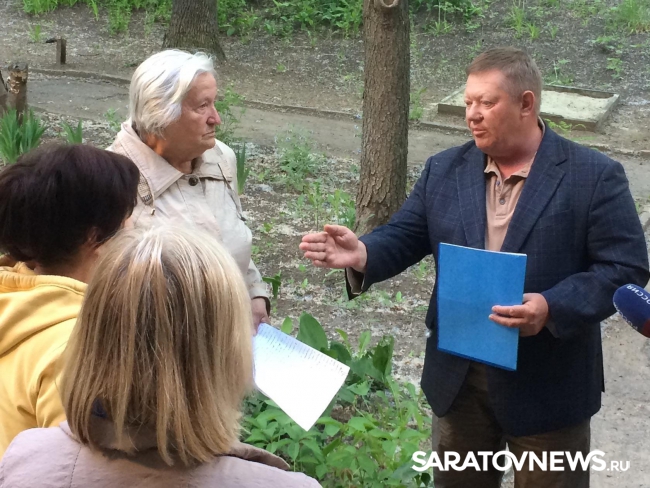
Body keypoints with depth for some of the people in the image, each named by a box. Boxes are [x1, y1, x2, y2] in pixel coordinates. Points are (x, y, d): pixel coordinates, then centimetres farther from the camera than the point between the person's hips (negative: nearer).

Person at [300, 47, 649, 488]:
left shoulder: (595, 176, -10)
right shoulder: (444, 170, 3)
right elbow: (404, 236, 3)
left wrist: (552, 308, -28)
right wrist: (362, 255, -21)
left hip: (548, 385, -3)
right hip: (459, 376, 4)